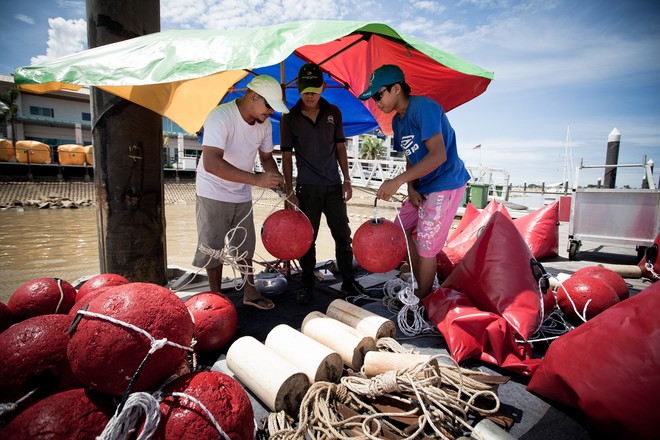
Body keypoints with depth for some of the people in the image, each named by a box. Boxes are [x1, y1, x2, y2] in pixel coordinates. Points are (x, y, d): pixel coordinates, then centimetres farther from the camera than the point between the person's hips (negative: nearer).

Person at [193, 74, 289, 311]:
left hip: (242, 195, 6)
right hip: (214, 194, -6)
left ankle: (250, 292, 29)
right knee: (214, 249, 4)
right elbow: (211, 163, -37)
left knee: (245, 246, 14)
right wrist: (257, 179, -40)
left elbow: (266, 157, 11)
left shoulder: (264, 124, -3)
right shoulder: (220, 116, -25)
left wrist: (278, 180, -8)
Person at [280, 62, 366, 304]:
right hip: (307, 188, -2)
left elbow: (340, 148, 9)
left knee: (343, 235, 7)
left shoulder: (333, 113, 5)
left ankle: (348, 281, 22)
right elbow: (287, 157, -1)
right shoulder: (289, 118, -1)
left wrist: (346, 179, 3)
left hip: (333, 186, 2)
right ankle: (307, 285, 20)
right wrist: (289, 191, -5)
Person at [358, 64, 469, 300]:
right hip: (423, 185, 10)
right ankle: (423, 288, 26)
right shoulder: (397, 120, 9)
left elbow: (438, 155, -28)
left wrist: (398, 181, -32)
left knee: (426, 247, -5)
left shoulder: (423, 107, -19)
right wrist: (411, 188, -5)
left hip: (446, 184, -9)